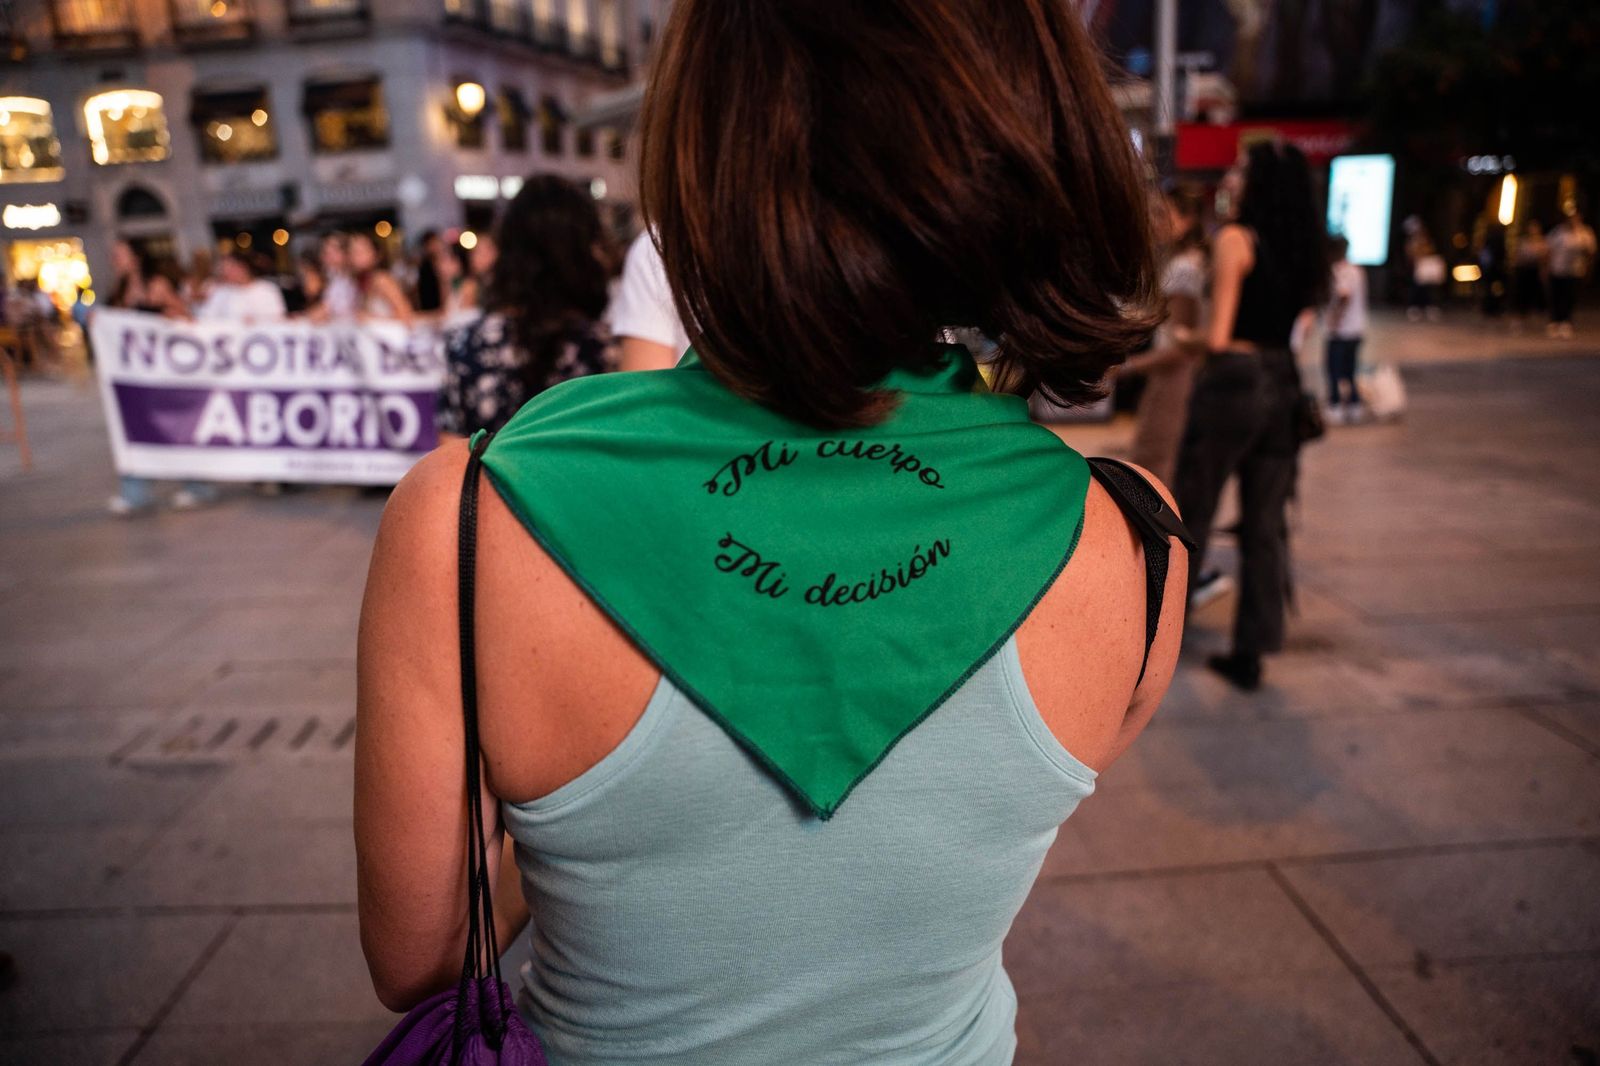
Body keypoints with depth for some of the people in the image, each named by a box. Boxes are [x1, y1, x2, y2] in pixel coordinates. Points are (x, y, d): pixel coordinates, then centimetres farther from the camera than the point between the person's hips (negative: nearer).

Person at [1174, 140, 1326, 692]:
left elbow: (1218, 335, -12)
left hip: (1233, 381, -6)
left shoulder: (1236, 238, -9)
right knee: (1265, 525, 8)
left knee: (1191, 514, 5)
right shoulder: (1306, 248, 11)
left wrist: (1199, 336, 7)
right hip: (1285, 386, 6)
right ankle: (1251, 651, 13)